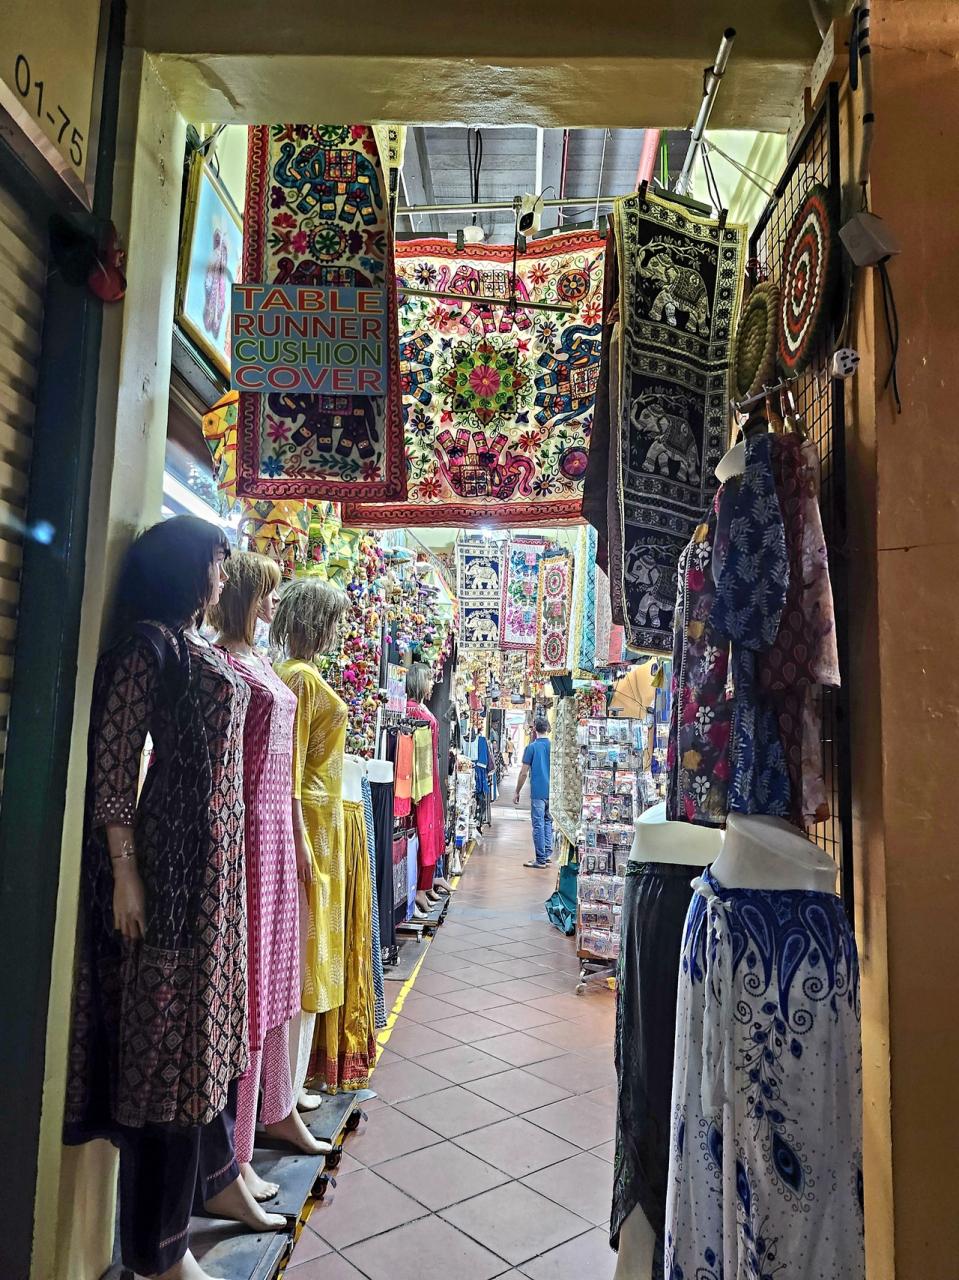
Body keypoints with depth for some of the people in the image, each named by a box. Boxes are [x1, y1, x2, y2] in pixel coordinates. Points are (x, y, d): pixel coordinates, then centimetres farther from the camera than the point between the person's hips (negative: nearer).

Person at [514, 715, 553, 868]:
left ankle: (541, 859, 4)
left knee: (538, 825, 1)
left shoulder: (532, 747, -7)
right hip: (553, 792, 4)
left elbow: (524, 773, -7)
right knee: (548, 822, 18)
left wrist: (517, 792, 2)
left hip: (538, 792, -4)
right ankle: (548, 854, 17)